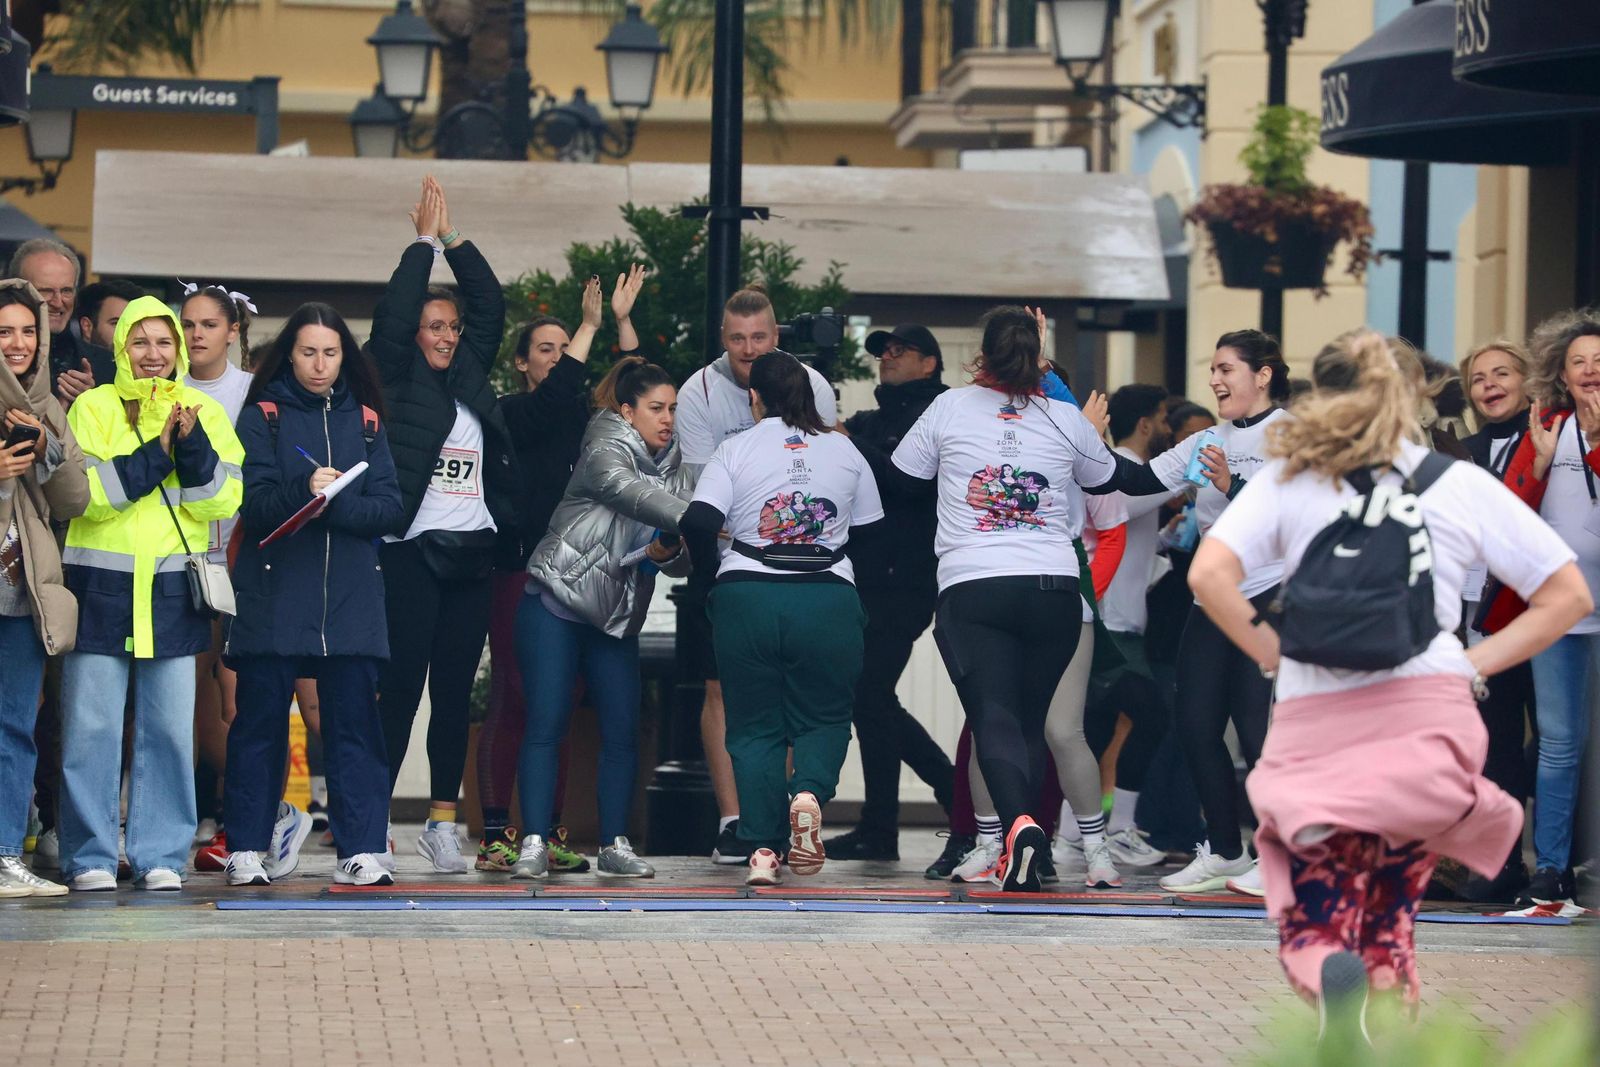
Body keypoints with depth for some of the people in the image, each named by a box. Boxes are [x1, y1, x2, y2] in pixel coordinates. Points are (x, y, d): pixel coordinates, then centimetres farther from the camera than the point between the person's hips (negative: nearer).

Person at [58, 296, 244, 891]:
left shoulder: (205, 414, 10)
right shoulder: (93, 408, 4)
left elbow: (222, 501, 0)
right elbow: (83, 494, -10)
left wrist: (192, 448, -15)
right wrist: (155, 455, -16)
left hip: (172, 590, 2)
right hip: (100, 589, -2)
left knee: (170, 728, 1)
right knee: (91, 727, -3)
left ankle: (160, 856, 8)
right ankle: (91, 858, 3)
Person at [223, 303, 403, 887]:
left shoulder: (365, 422, 14)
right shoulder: (262, 418, 6)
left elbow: (389, 508, 5)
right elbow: (254, 505, -6)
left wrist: (334, 504, -12)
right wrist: (304, 490, -24)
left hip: (351, 597, 2)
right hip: (273, 593, -2)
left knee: (354, 719, -3)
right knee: (260, 719, -1)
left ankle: (363, 850, -3)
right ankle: (247, 849, 5)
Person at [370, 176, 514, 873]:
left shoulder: (472, 375, 16)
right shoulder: (398, 376, 2)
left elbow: (491, 305, 15)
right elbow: (394, 312, -9)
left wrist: (453, 237, 12)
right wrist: (425, 241, 0)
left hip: (471, 555, 5)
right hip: (411, 553, -5)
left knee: (455, 692, 6)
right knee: (400, 688, -6)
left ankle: (443, 824, 9)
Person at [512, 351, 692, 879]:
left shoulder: (674, 467, 9)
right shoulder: (605, 451, -9)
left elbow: (683, 563, 7)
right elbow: (631, 492, -31)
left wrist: (669, 550, -17)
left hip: (616, 617, 6)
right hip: (555, 603, -6)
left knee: (623, 730, 0)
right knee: (546, 726, -9)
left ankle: (615, 845, 9)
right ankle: (534, 846, -10)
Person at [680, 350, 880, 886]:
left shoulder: (736, 450, 2)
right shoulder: (843, 451, 10)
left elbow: (698, 523, -8)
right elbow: (872, 534, 13)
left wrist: (711, 566, 9)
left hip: (747, 598, -1)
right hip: (829, 599, 1)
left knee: (755, 725, 8)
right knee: (824, 716, 13)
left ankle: (761, 850, -3)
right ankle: (809, 793, -18)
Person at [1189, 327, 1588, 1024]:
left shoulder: (1288, 478, 6)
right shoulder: (1463, 485, 9)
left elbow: (1208, 575, -9)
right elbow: (1568, 595, 9)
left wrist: (1273, 656, 3)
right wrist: (1476, 665, 10)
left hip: (1314, 725, -1)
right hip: (1430, 715, 1)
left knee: (1310, 936, 5)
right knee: (1388, 929, 16)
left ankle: (1332, 976, -30)